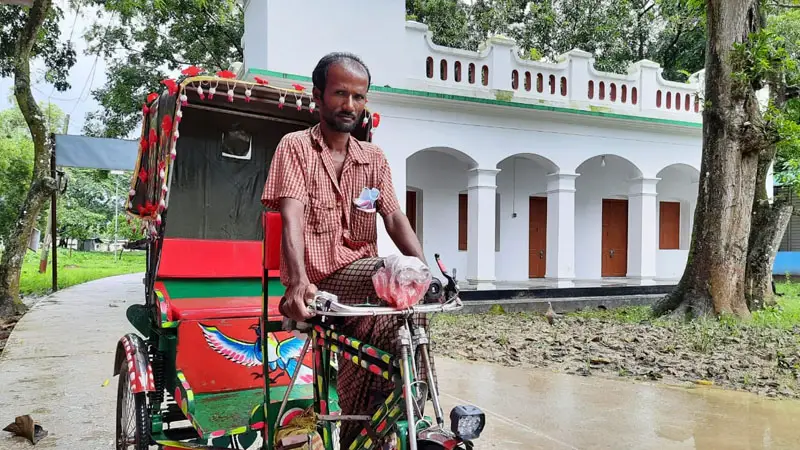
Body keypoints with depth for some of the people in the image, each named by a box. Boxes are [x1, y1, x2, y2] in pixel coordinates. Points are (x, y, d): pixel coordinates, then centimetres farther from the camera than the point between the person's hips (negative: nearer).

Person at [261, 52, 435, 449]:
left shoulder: (374, 158, 12)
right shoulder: (295, 146, -1)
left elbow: (395, 219, 1)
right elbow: (292, 218, -16)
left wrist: (426, 270, -16)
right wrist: (299, 282, -32)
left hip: (360, 275, 6)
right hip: (318, 282, -5)